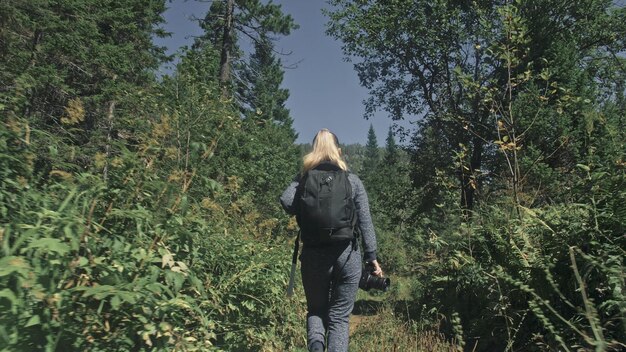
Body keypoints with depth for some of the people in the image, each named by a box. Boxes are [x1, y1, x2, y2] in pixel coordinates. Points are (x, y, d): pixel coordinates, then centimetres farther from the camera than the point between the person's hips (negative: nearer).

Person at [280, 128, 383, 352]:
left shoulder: (304, 178, 2)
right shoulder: (352, 181, 2)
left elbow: (286, 202, -15)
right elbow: (365, 222, -1)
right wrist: (371, 256, 4)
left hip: (314, 255, 0)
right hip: (347, 256, 0)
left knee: (316, 310, 19)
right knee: (339, 316, 12)